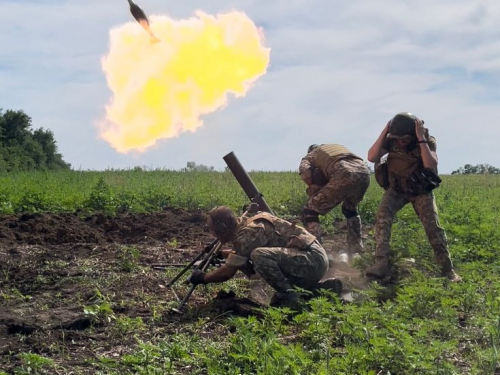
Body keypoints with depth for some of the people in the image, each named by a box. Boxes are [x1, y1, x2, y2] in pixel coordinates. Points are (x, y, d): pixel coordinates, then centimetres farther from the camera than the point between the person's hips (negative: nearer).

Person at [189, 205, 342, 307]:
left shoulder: (248, 232, -16)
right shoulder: (245, 221, 13)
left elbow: (228, 272, -12)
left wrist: (203, 278, 3)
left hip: (313, 259, -10)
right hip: (314, 259, 10)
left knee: (259, 256, -27)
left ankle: (287, 295, -9)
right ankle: (326, 287, 18)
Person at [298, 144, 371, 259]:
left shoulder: (309, 157, 28)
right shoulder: (336, 146, 43)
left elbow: (306, 173, 4)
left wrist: (315, 190, 20)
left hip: (344, 174, -5)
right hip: (364, 171, 5)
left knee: (309, 211, 8)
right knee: (350, 209, 35)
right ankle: (356, 253, 32)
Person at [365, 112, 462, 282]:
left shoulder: (428, 140, -19)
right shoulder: (391, 140, -14)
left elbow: (431, 165, -36)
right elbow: (372, 157, -24)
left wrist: (421, 139, -39)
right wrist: (383, 133, -30)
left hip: (421, 190, -1)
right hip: (396, 188, 1)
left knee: (433, 226, -14)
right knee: (382, 215, -26)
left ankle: (447, 269, 0)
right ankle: (382, 263, -30)